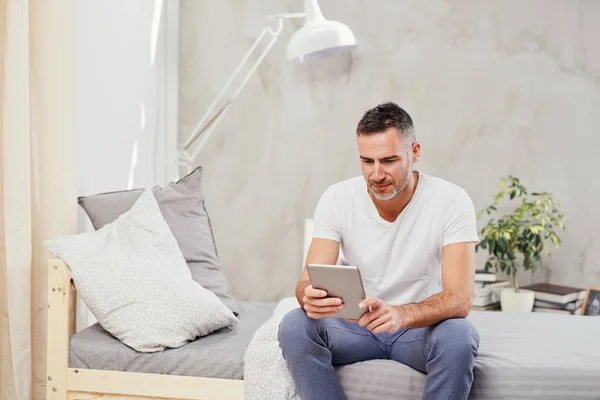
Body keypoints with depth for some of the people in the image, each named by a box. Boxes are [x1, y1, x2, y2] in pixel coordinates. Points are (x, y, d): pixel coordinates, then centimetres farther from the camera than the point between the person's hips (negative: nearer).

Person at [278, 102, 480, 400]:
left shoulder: (451, 201, -17)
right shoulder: (337, 199, -10)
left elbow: (459, 299, -25)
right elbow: (309, 281, -15)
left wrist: (401, 314, -46)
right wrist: (310, 296, -42)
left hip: (422, 325, -2)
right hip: (356, 325, 2)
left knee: (458, 336, -35)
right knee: (294, 327, -26)